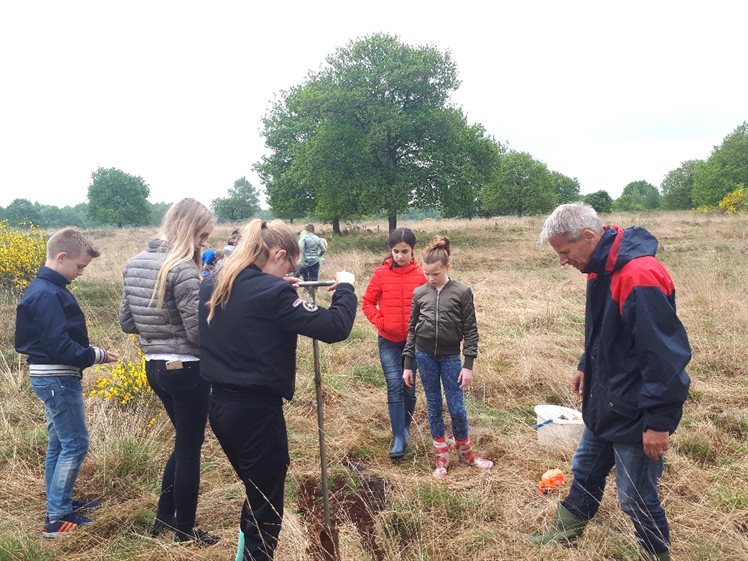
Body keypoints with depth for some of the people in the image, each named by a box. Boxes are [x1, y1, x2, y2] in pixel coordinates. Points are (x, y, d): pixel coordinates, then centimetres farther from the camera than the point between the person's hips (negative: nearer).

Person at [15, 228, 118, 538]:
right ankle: (57, 519, 4)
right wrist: (97, 356, -14)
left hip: (53, 377, 10)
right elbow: (60, 347, -24)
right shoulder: (47, 294, -21)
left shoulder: (46, 288, 10)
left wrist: (90, 350, 5)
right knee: (75, 445, -4)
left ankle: (59, 504, 30)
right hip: (57, 379, -10)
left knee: (59, 443, 18)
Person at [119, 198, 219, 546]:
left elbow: (126, 323, 12)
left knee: (183, 442, 24)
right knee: (190, 449, 8)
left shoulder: (135, 264, 6)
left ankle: (164, 519, 34)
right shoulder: (183, 269, -20)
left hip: (154, 367, 8)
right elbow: (199, 332, -20)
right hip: (187, 370, -8)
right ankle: (186, 533, 23)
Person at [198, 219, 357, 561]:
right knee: (266, 506, 10)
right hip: (256, 411, -8)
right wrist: (345, 288, -3)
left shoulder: (213, 285, 5)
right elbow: (335, 328, -19)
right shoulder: (273, 292, -19)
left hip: (220, 406, 8)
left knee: (255, 494, 26)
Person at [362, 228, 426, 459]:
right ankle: (399, 438, -1)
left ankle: (405, 427, 31)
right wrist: (380, 322, -10)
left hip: (414, 340, 1)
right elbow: (367, 302, 1)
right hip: (388, 341, -1)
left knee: (409, 387, 12)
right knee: (395, 387, -6)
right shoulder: (381, 274, -6)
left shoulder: (420, 275, -6)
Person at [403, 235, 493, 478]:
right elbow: (412, 329, 5)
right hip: (424, 356, 2)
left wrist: (468, 365, -8)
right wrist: (408, 365, 5)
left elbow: (470, 330, -5)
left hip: (450, 357, -2)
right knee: (434, 406, 10)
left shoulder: (462, 292, -7)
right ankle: (442, 457, 23)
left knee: (457, 407, 1)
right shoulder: (419, 293, -1)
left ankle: (465, 452, 25)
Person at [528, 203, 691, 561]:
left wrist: (658, 421, -23)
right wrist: (587, 368, 19)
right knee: (584, 473, 24)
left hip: (637, 415, -9)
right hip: (606, 404, 9)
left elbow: (665, 354, -27)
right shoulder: (603, 269, 2)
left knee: (636, 499, 7)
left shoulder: (640, 276, -28)